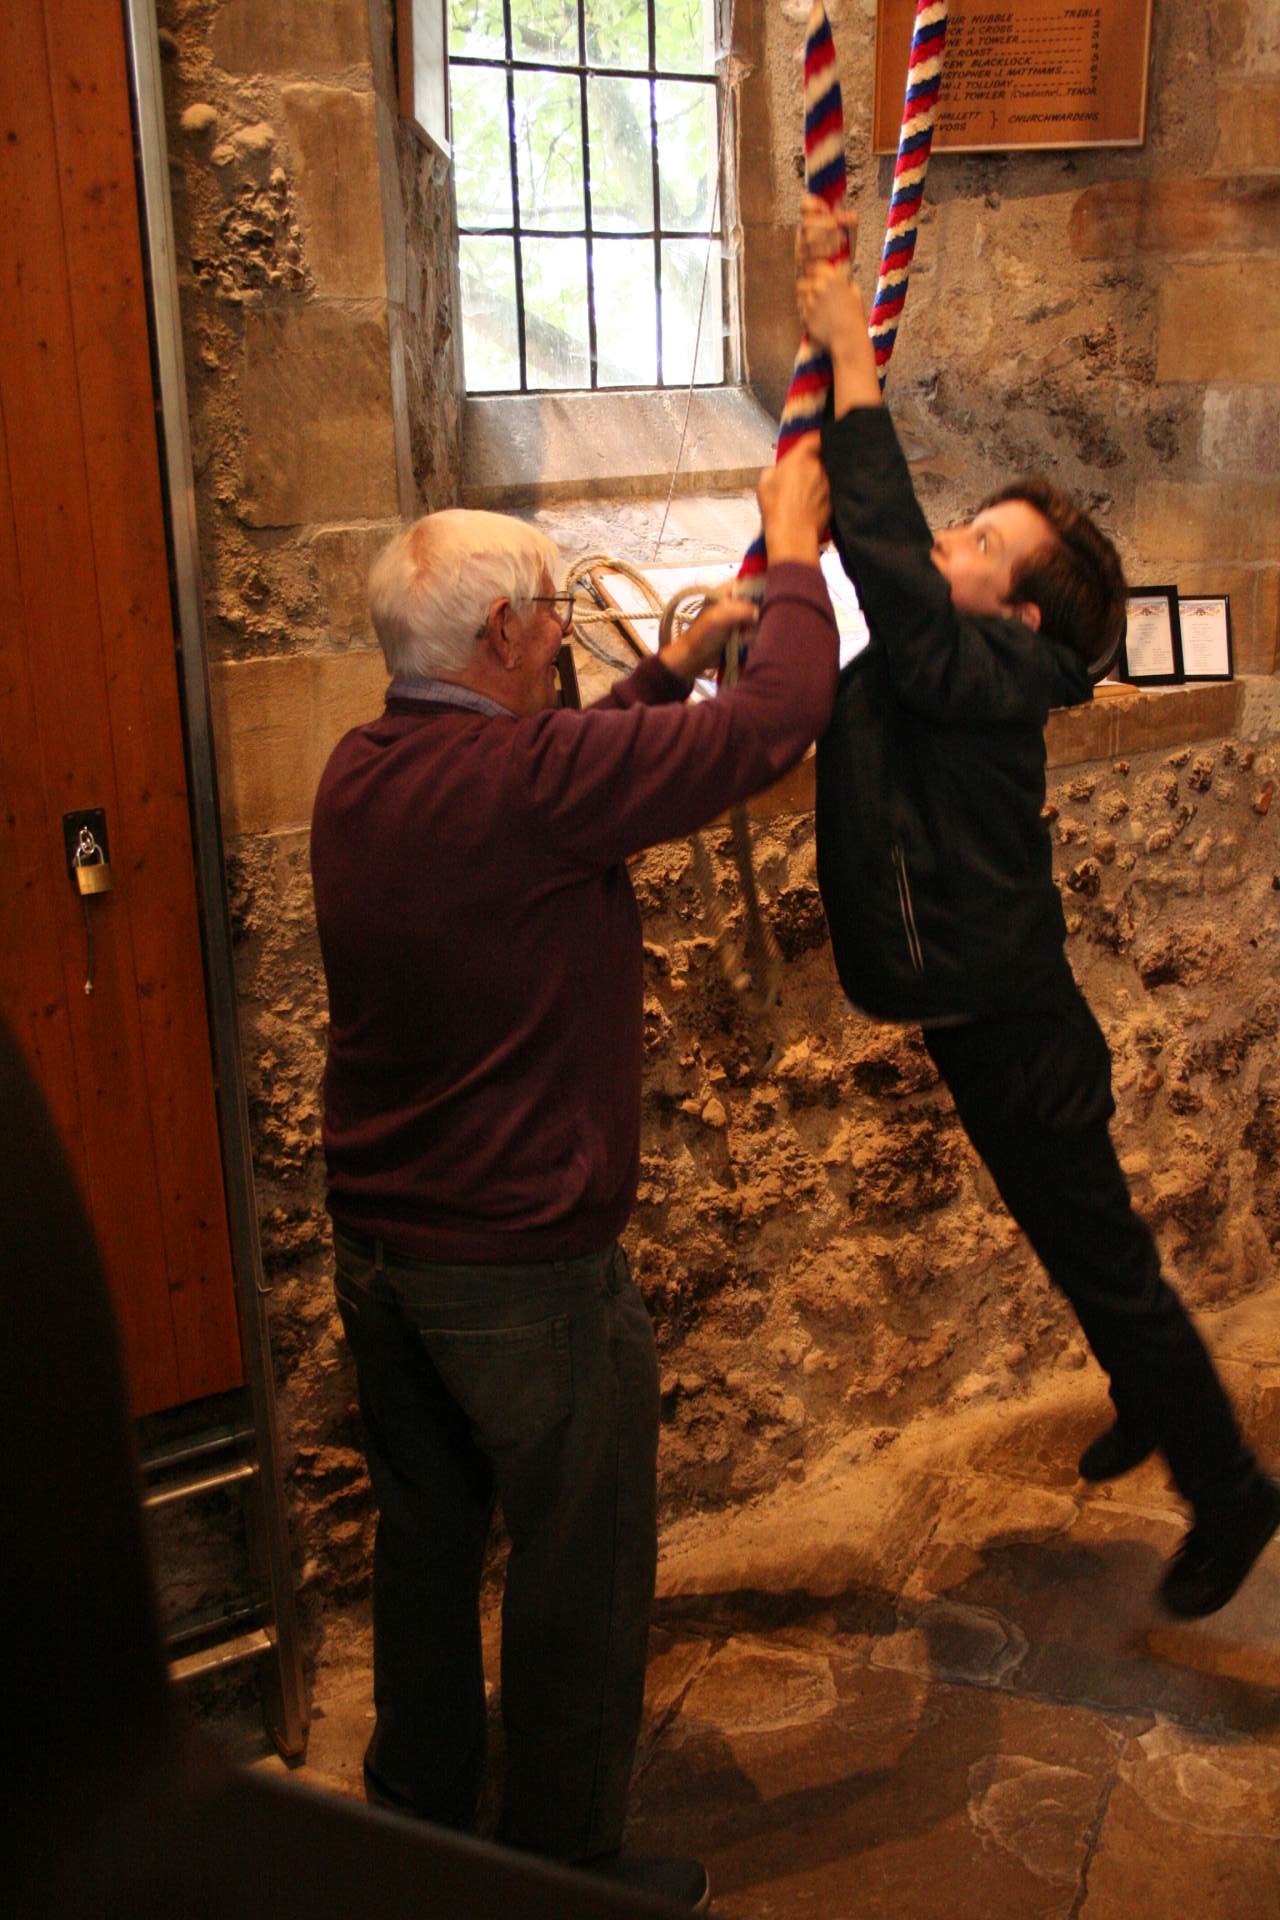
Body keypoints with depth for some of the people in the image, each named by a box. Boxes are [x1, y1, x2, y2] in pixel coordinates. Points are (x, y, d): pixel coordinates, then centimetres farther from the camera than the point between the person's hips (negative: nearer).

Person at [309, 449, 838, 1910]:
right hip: (523, 1267, -8)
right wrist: (796, 552, -2)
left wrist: (679, 661, 20)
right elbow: (776, 722, -18)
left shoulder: (358, 776, 0)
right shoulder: (528, 783, -25)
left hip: (376, 1243, 8)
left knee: (427, 1537, 24)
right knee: (577, 1578, 11)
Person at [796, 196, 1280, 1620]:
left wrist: (853, 359, -29)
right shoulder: (928, 661, 0)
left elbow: (880, 558, -36)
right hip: (982, 1020, 9)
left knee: (1101, 1260, 6)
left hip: (1017, 1033, -9)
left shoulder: (990, 682, -23)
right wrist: (833, 314, -2)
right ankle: (1155, 1405, 49)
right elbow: (885, 542, 4)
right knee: (1075, 1248, 26)